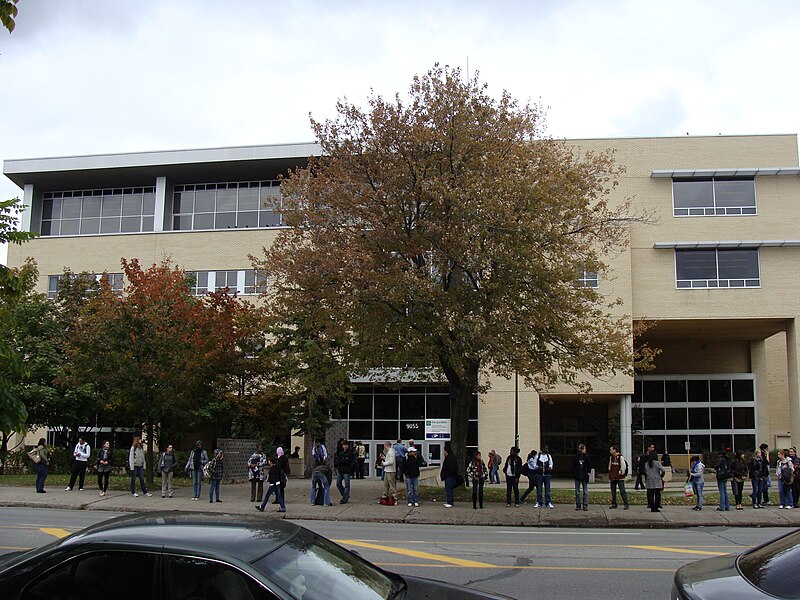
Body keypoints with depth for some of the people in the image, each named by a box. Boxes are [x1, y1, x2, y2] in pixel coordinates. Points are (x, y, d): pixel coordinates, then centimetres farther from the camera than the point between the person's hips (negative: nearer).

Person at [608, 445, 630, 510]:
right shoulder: (611, 457, 13)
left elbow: (623, 466, -12)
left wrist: (621, 473, -7)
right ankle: (614, 504, 18)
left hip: (620, 478, -7)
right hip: (613, 477, 7)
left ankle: (626, 504, -4)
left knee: (622, 491, -7)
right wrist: (610, 476, 16)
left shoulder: (620, 457, -10)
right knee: (613, 492, 10)